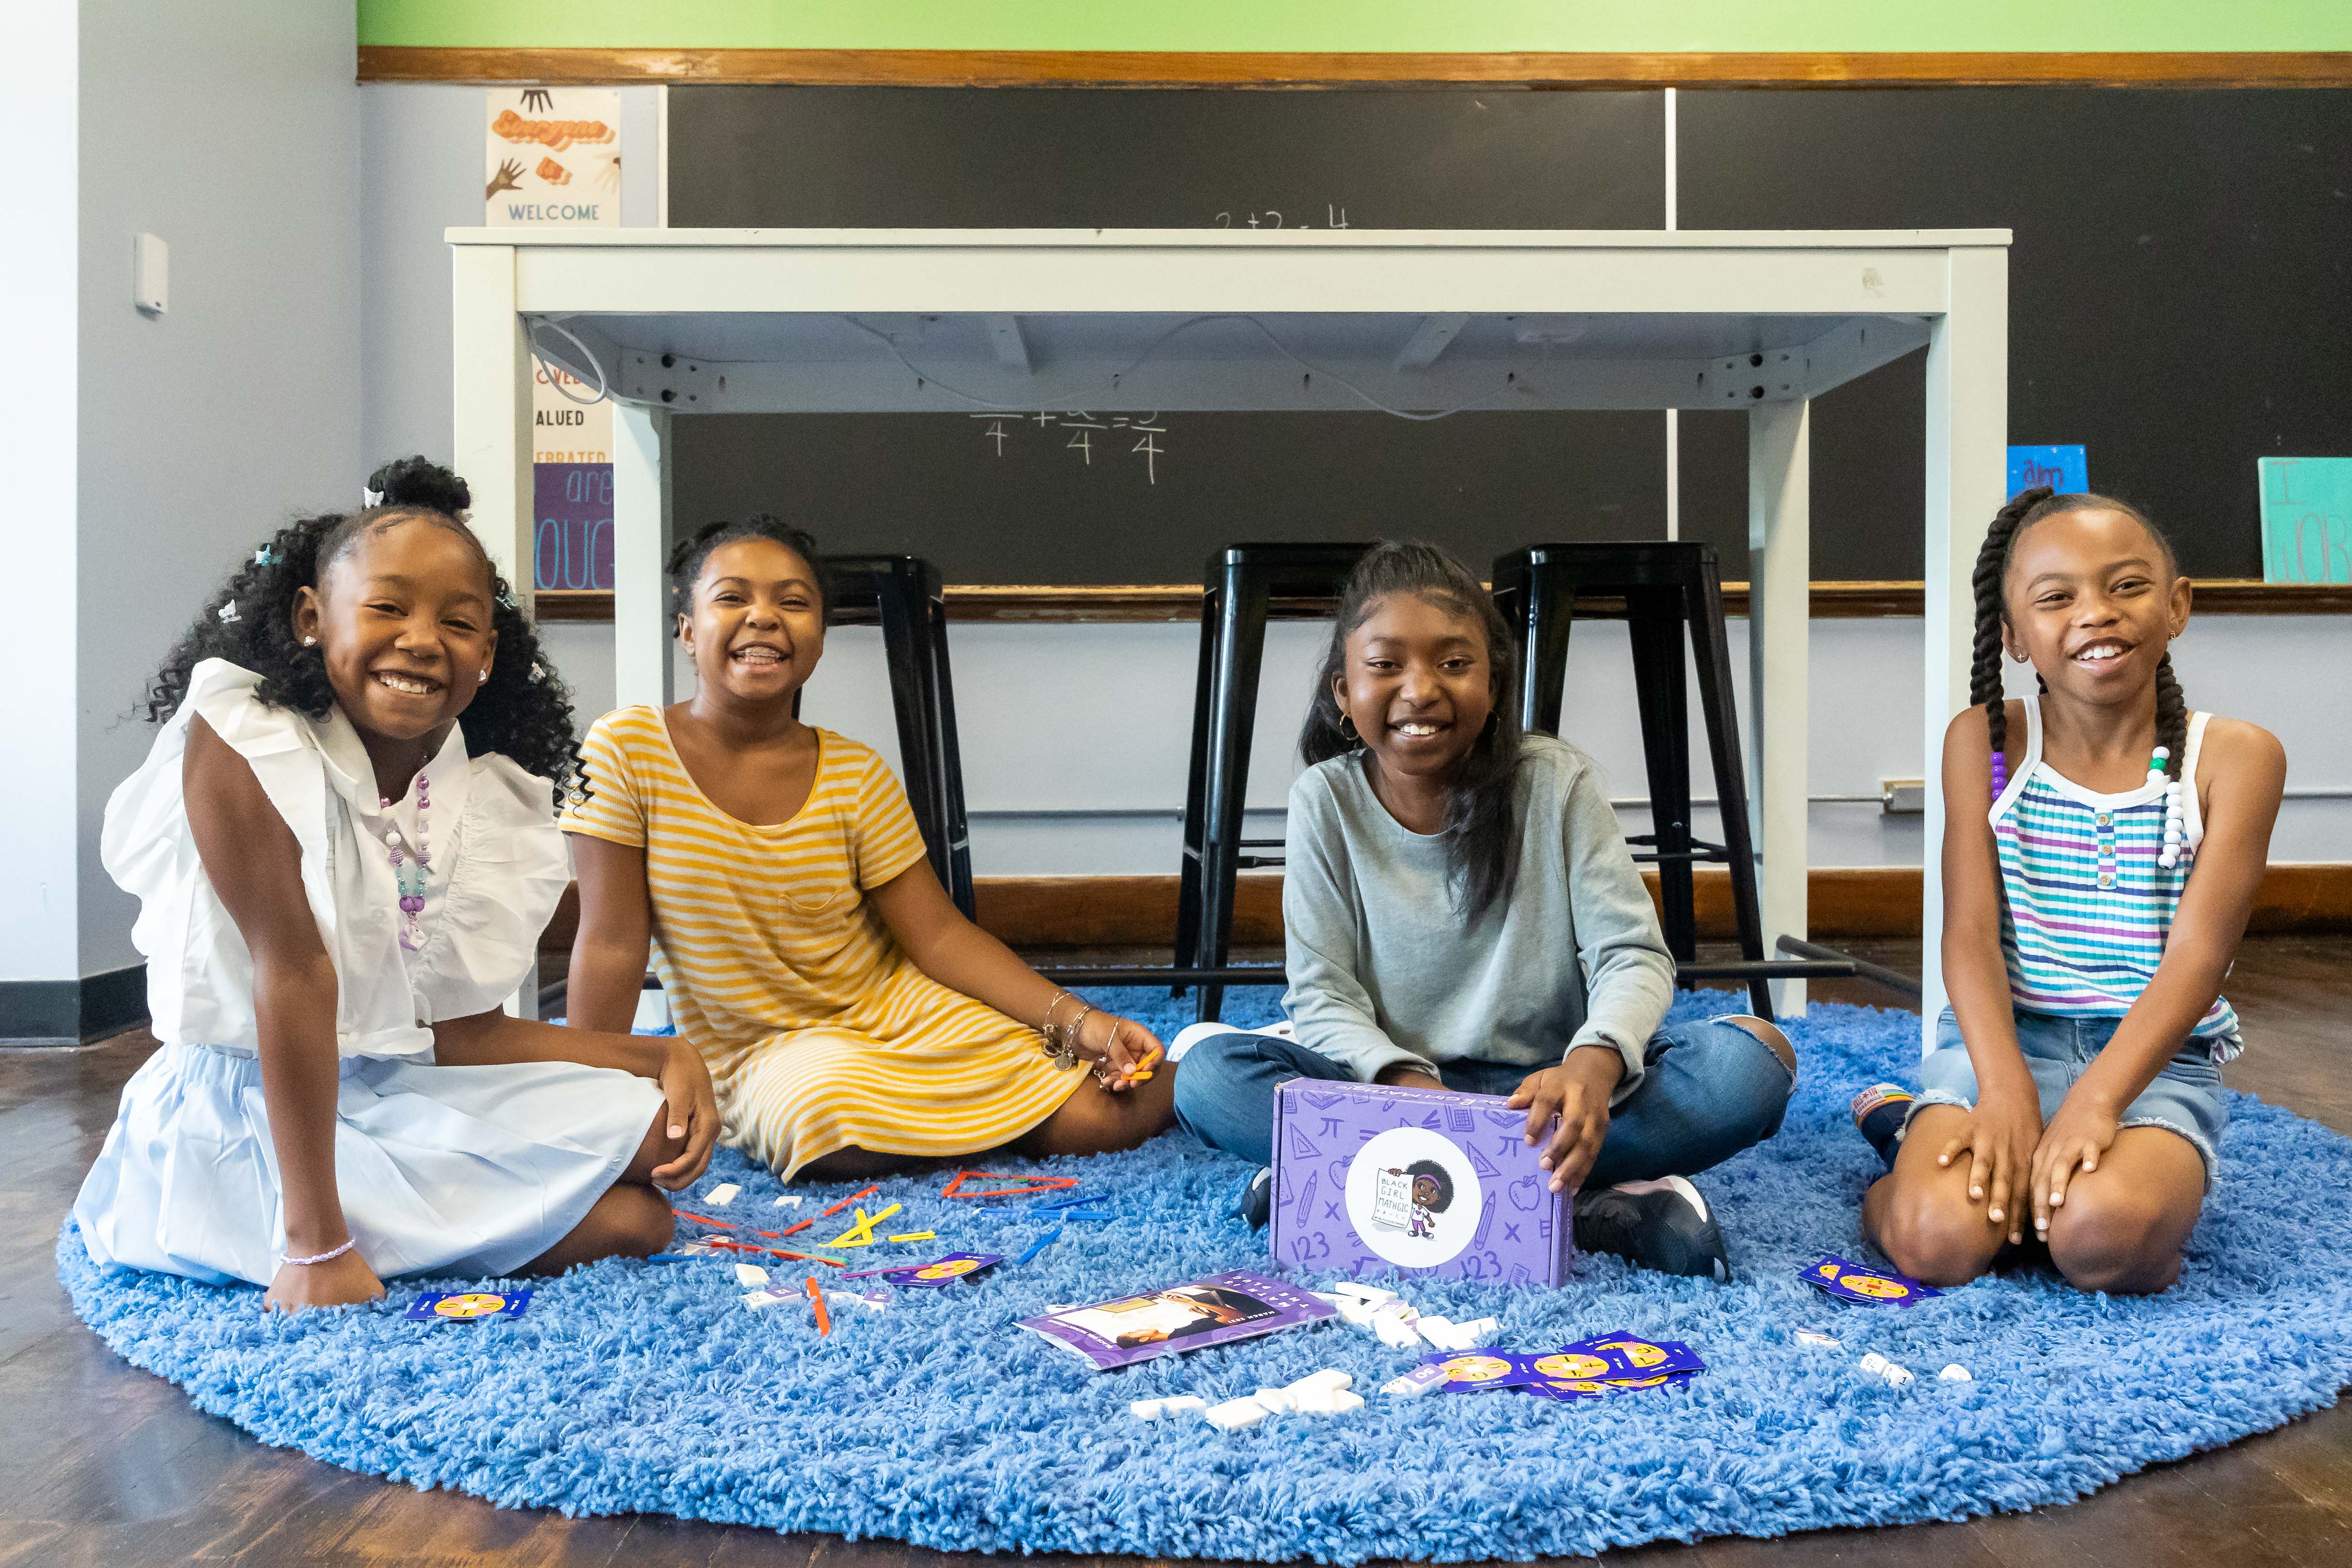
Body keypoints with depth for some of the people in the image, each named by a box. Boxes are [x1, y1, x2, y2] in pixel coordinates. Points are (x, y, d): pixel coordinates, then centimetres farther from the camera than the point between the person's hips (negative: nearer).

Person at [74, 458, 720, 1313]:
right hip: (245, 1114, -7)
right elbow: (294, 970, -26)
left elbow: (459, 1029, 1)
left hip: (403, 1092, 7)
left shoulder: (492, 801, -1)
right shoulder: (242, 744, -18)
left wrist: (657, 1056, -10)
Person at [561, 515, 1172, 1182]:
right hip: (766, 1052, -1)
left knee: (1093, 1120, -17)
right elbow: (613, 945, -10)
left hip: (901, 1008, 1)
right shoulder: (626, 750, -10)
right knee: (829, 1113, -36)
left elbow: (938, 935, -4)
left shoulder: (857, 774, -4)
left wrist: (1076, 1020, -16)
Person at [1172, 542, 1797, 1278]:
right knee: (1208, 1073, -27)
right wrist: (1407, 1082, -28)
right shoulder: (1325, 801, -3)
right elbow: (1322, 996, -7)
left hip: (1546, 1091, 0)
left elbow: (1634, 957, -9)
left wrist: (1594, 1062, -32)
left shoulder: (1556, 781, -4)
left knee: (1753, 1061, -26)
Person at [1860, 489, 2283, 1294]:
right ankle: (1919, 1143, 8)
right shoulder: (1985, 740, 2)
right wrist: (2007, 1087, -20)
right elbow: (1970, 932, -4)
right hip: (2002, 1038, 0)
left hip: (2155, 1056, 0)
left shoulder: (2235, 757, -1)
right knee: (1937, 1240, -25)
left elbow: (2198, 954, -10)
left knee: (2104, 1237, -31)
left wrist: (2096, 1100, -23)